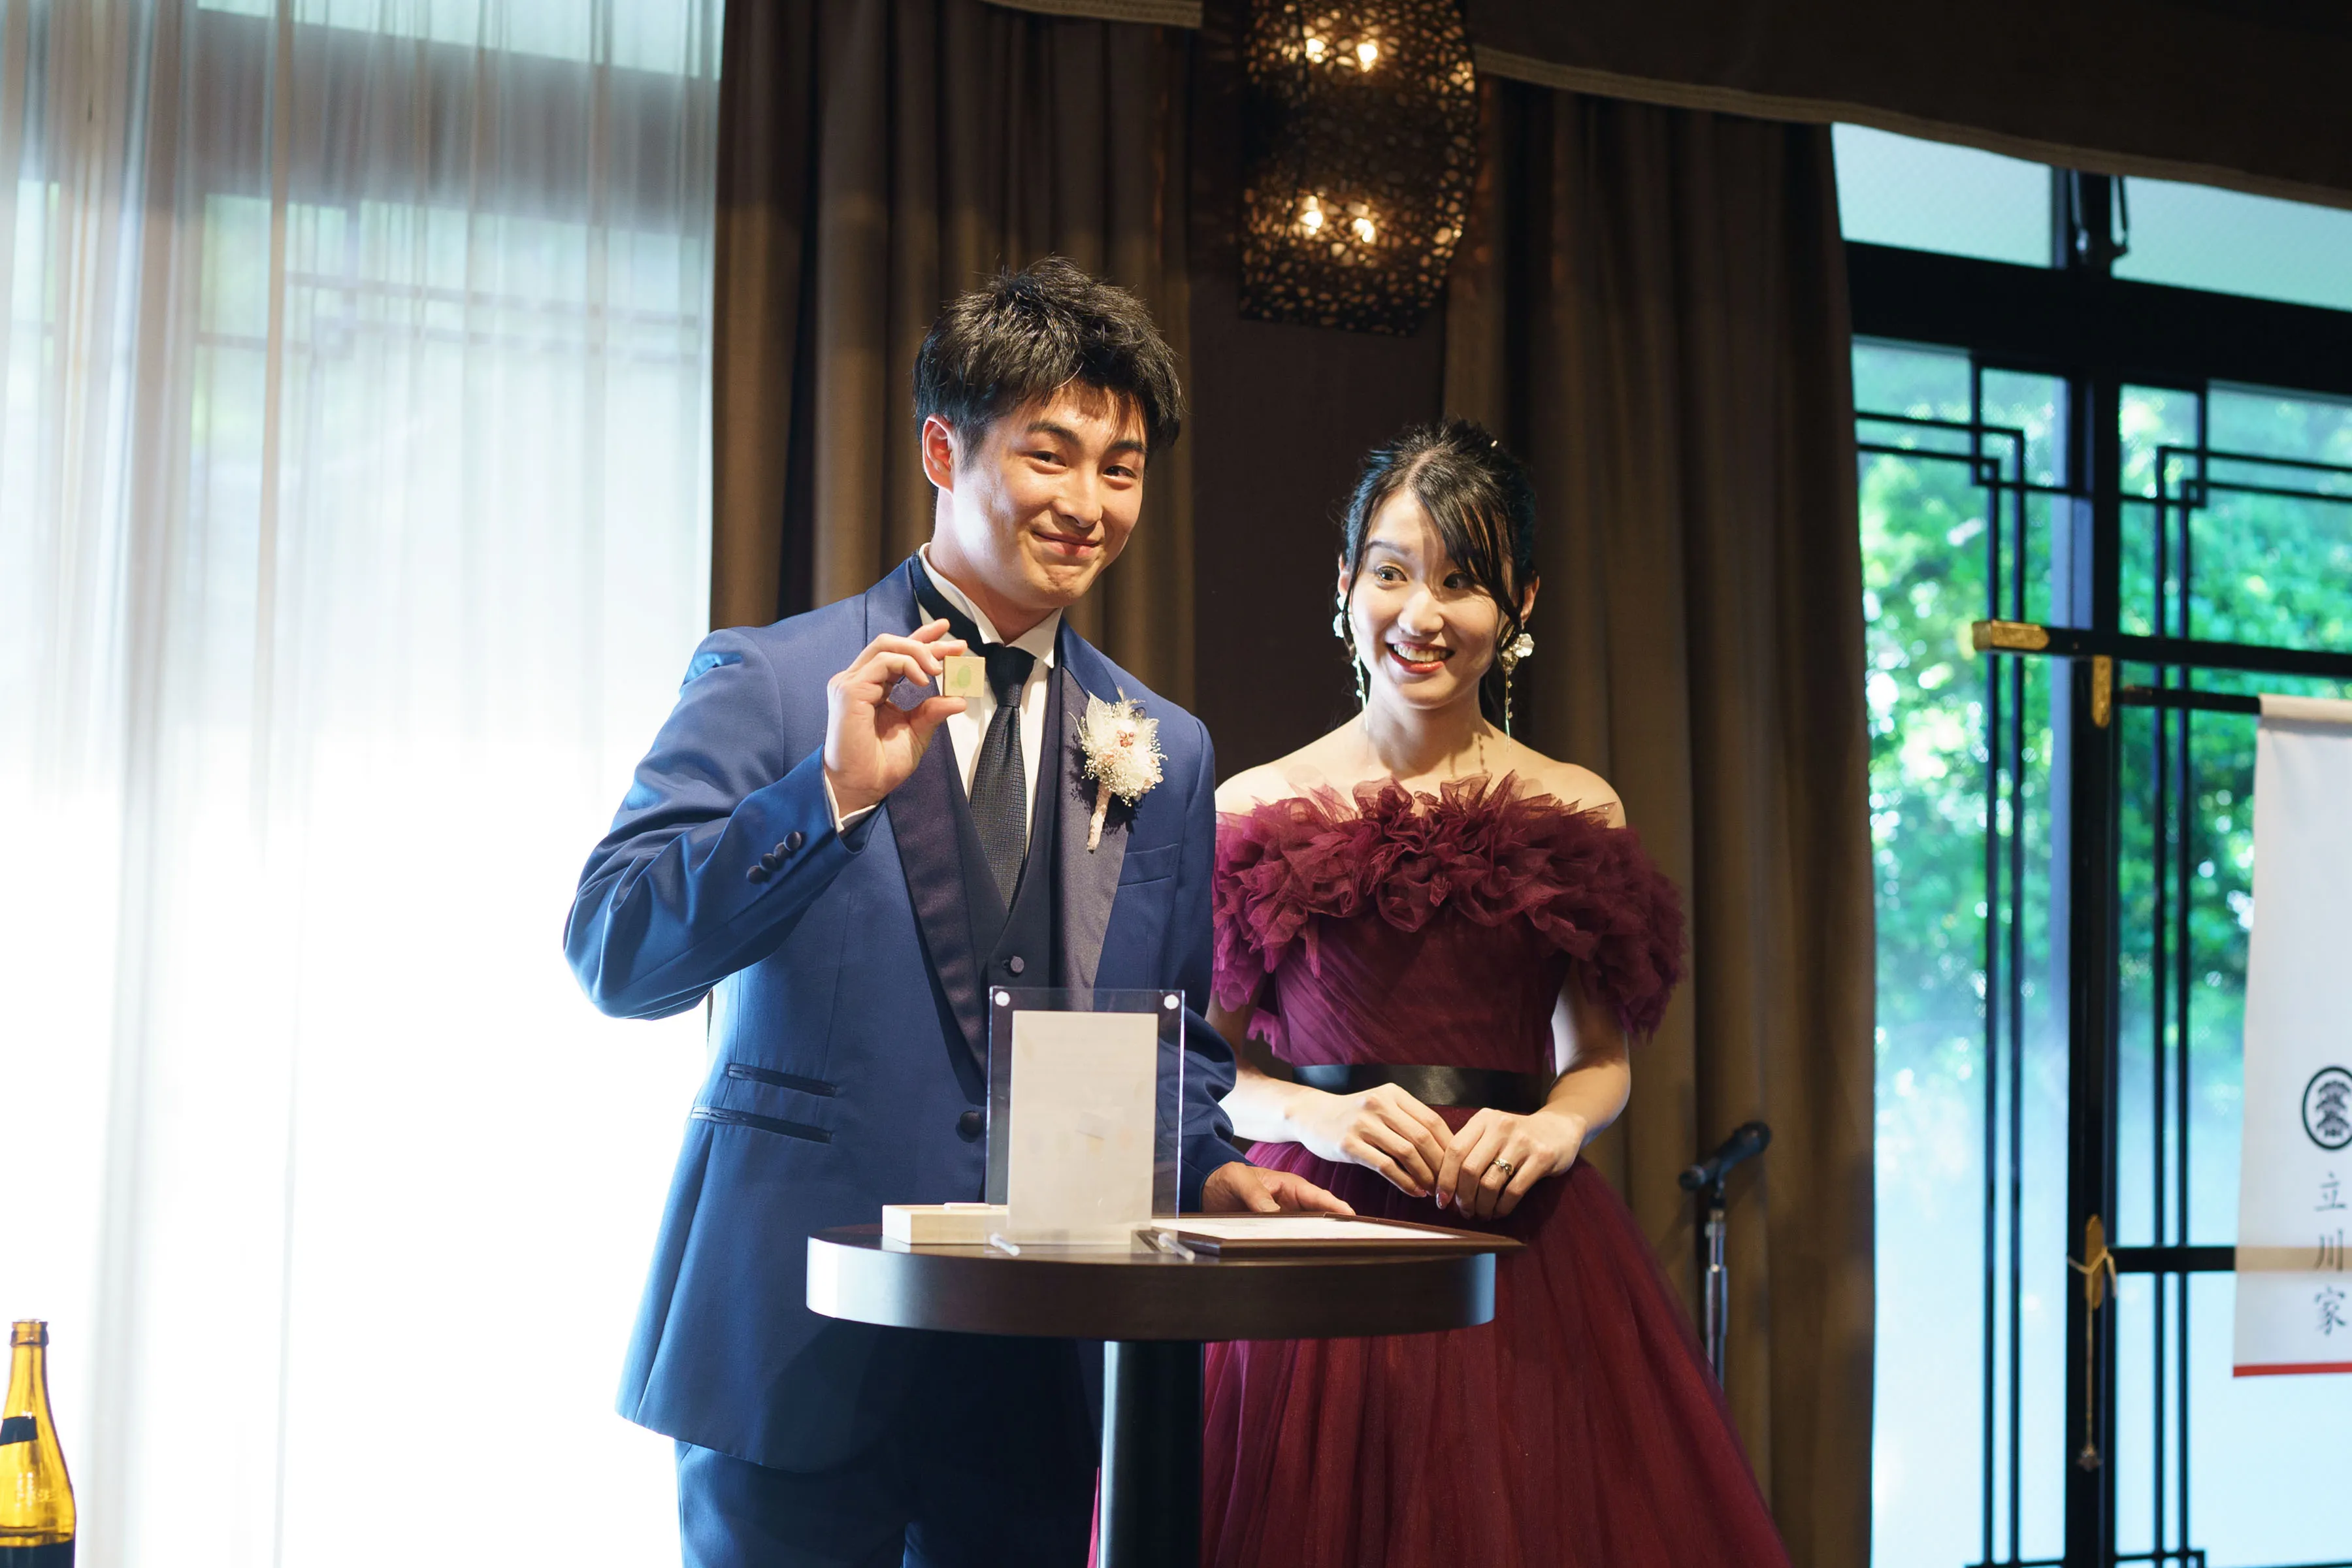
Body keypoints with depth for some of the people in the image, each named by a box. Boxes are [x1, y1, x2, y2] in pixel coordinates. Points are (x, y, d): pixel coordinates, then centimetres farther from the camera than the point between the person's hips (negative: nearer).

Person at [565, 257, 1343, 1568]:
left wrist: (1209, 1168, -2)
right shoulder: (770, 682, -2)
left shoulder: (1168, 751, 12)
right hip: (799, 1348, -3)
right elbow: (614, 955, -10)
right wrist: (836, 791, -19)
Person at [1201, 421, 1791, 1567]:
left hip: (1524, 1257, 1)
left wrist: (1553, 1127, -7)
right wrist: (1325, 1117, -12)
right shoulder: (1254, 810, 4)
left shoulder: (1576, 814, 8)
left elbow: (1602, 1059, 13)